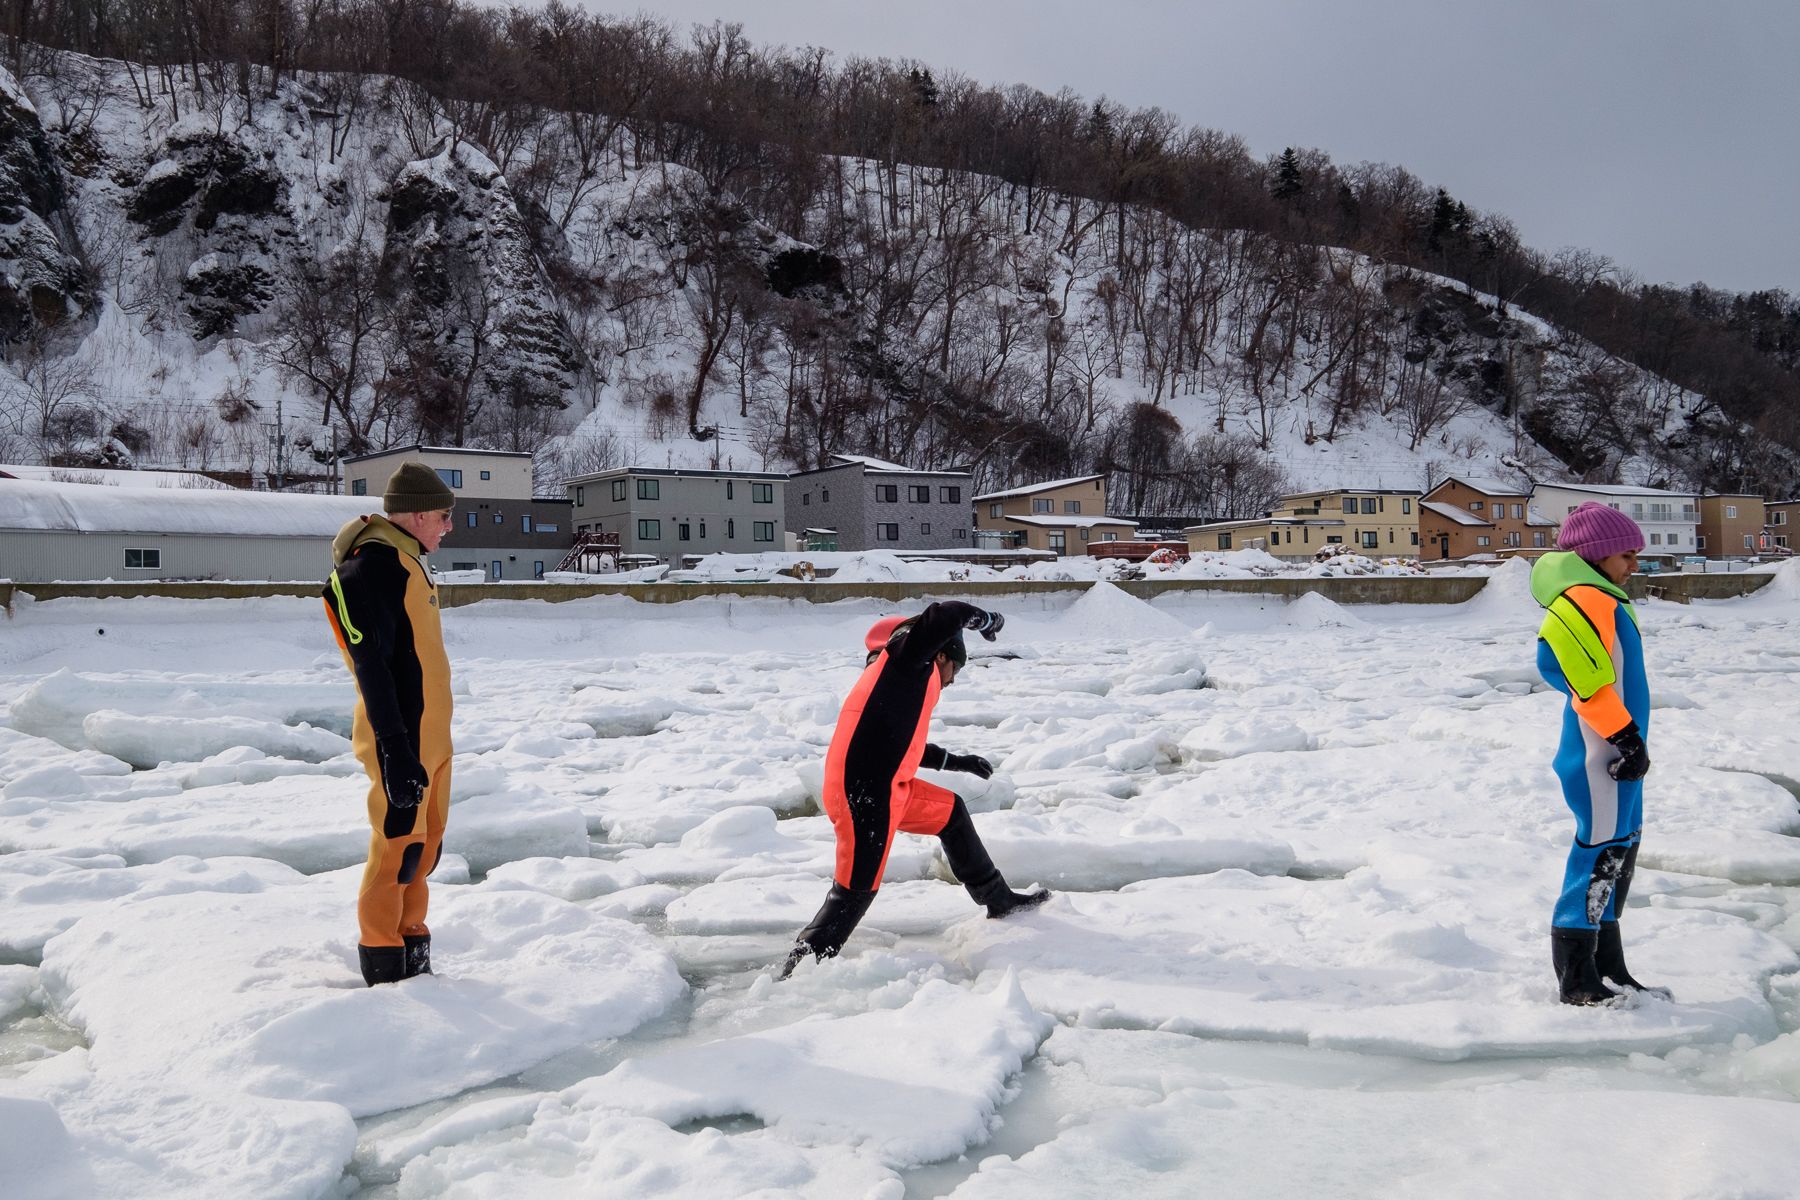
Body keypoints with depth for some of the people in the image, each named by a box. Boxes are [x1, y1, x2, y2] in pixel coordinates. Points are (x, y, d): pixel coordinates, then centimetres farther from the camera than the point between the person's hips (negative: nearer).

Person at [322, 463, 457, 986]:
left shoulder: (405, 561, 15)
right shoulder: (373, 566, -17)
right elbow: (371, 665, -23)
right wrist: (394, 749, -27)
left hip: (430, 736, 10)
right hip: (404, 744, -10)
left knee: (425, 847, 15)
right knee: (398, 849, -2)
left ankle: (412, 950, 27)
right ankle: (385, 970, 9)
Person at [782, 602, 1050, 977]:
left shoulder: (903, 678, 26)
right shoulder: (907, 653, 1)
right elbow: (949, 614, -11)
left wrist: (956, 761, 43)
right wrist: (986, 619, 9)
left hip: (887, 788, 10)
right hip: (863, 794, -10)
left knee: (950, 812, 24)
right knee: (857, 889, -7)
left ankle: (998, 899, 36)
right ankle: (799, 970, 0)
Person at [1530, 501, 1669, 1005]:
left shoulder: (1602, 600, 16)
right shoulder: (1587, 599, -16)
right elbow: (1578, 671, -27)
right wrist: (1625, 736, -22)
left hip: (1615, 754, 11)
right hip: (1600, 756, -11)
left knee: (1619, 852, 16)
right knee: (1602, 855, -6)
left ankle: (1607, 969, 26)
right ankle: (1577, 981, 1)